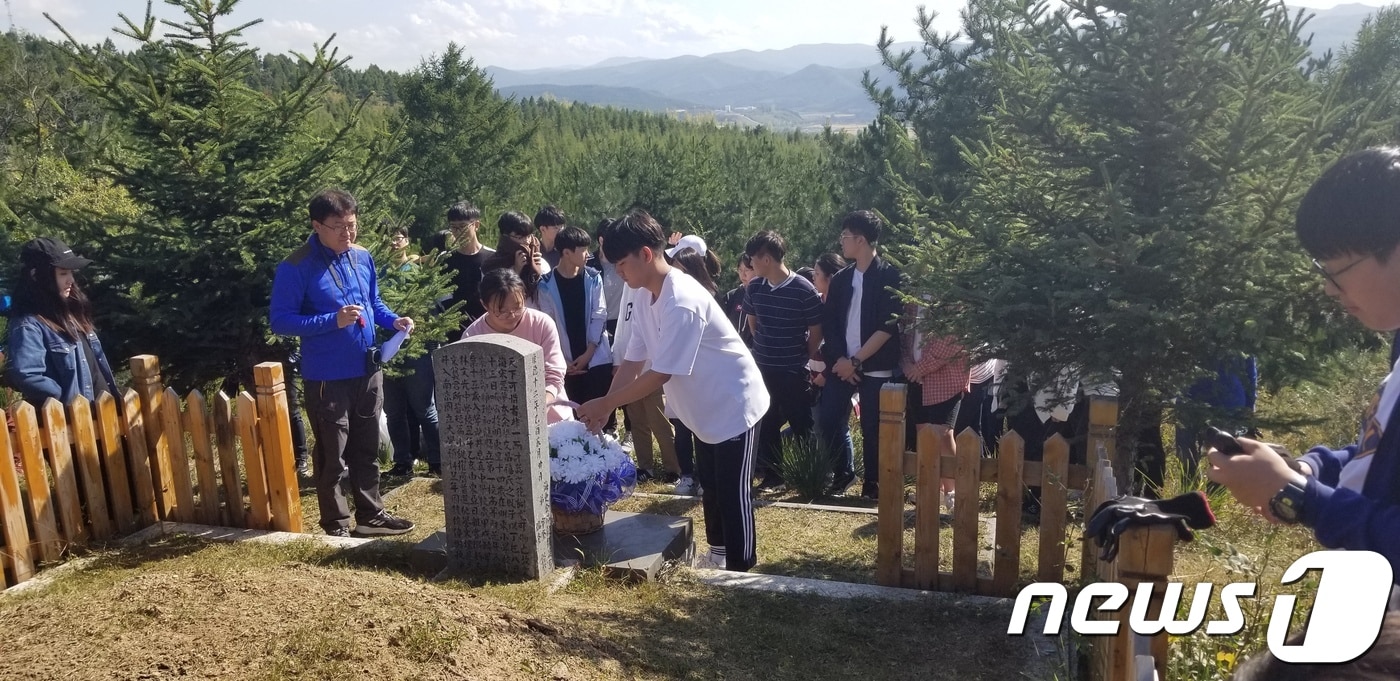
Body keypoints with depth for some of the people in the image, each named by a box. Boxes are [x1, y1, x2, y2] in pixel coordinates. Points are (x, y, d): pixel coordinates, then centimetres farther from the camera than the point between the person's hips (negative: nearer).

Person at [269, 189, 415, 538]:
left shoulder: (362, 257, 5)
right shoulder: (295, 267, -14)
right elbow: (280, 320, -16)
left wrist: (393, 320, -2)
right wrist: (333, 321, -26)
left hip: (368, 370, 6)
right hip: (327, 377, -6)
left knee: (368, 448, 16)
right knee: (332, 455, 5)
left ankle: (370, 514, 29)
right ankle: (336, 524, 19)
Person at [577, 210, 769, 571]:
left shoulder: (682, 301, -32)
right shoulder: (645, 297, -2)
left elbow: (661, 374, -30)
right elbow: (632, 361, 0)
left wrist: (605, 403, -23)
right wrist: (603, 409, -9)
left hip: (734, 405, -10)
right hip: (705, 408, 10)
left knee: (733, 494, -1)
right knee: (710, 486, 22)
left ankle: (740, 572, 12)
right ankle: (717, 554, 39)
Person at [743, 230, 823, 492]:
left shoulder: (805, 290, -15)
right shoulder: (755, 287, 0)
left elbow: (816, 332, -7)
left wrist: (802, 359, 1)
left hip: (793, 372, -5)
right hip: (762, 370, 5)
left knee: (802, 427, 6)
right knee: (766, 425, 11)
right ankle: (772, 475, 24)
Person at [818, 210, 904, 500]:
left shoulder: (889, 276, -7)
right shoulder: (841, 278, 10)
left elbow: (889, 326, -13)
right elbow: (828, 323, 9)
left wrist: (856, 361, -14)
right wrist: (839, 358, -6)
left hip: (875, 366, -5)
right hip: (842, 363, 5)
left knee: (872, 429, 1)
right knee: (828, 421, 1)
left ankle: (872, 485, 18)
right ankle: (842, 473, 22)